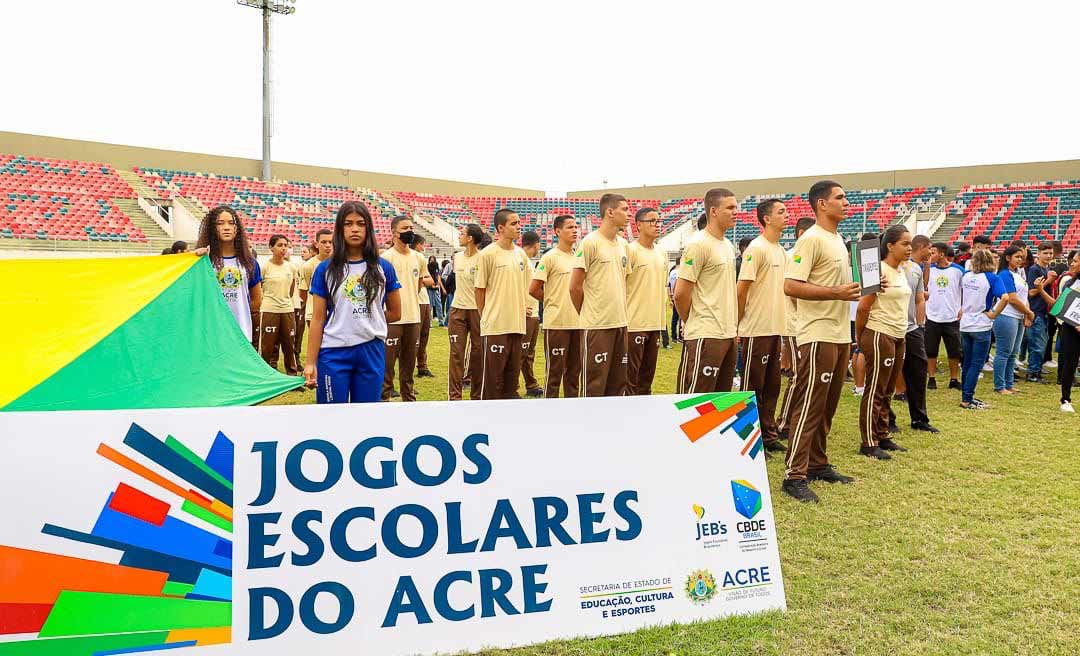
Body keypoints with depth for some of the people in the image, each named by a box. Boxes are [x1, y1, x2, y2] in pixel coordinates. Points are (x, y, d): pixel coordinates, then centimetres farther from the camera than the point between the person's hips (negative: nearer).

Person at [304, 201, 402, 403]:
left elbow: (395, 313, 13)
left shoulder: (383, 268, 4)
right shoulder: (325, 269, 1)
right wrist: (310, 362, -4)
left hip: (372, 352, 1)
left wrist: (365, 321, 6)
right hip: (334, 353, -1)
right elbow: (318, 320, 0)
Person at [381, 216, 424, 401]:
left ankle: (409, 398, 23)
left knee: (408, 365, 14)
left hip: (413, 318, 6)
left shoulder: (417, 257, 10)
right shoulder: (386, 257, -8)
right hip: (393, 319, -6)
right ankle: (383, 399, 5)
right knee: (387, 364, -2)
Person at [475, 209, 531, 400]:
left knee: (512, 377, 12)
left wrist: (520, 311, 15)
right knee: (492, 378, -1)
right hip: (495, 326, -6)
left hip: (517, 325, 6)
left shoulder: (521, 254, 10)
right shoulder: (488, 254, -8)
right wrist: (486, 318, 0)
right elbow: (480, 289, -4)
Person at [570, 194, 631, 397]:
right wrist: (587, 315, 2)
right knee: (593, 387, -2)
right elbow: (575, 287, -9)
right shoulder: (590, 242, -10)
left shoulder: (623, 244, 12)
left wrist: (621, 310, 14)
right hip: (597, 325, -7)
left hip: (620, 323, 7)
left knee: (618, 384, 12)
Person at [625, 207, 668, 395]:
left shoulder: (662, 254, 14)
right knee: (631, 375, -2)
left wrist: (662, 319, 17)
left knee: (648, 374, 14)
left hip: (656, 323, 7)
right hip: (635, 323, -7)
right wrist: (624, 321, -14)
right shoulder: (631, 250, -9)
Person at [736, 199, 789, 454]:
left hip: (776, 329, 8)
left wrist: (784, 321, 15)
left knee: (771, 387, 13)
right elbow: (741, 289, -15)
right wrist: (739, 325, -12)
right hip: (757, 330, -8)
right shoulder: (757, 248, -12)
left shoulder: (781, 251, 14)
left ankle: (769, 435, 23)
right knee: (752, 387, 0)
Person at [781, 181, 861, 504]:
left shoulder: (838, 239, 18)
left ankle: (817, 465, 24)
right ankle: (794, 475, -2)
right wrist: (836, 293, -24)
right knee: (809, 406, -7)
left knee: (827, 405, 14)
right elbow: (791, 286, -21)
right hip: (818, 336, -9)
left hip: (840, 334, 9)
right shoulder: (811, 239, -12)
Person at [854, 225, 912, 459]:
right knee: (875, 391, -3)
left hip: (898, 337, 8)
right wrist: (859, 337, -6)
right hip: (880, 336, -8)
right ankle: (868, 443, 2)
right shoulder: (880, 271, -15)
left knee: (887, 392, 14)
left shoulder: (900, 272, 12)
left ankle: (882, 437, 23)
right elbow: (863, 307, -15)